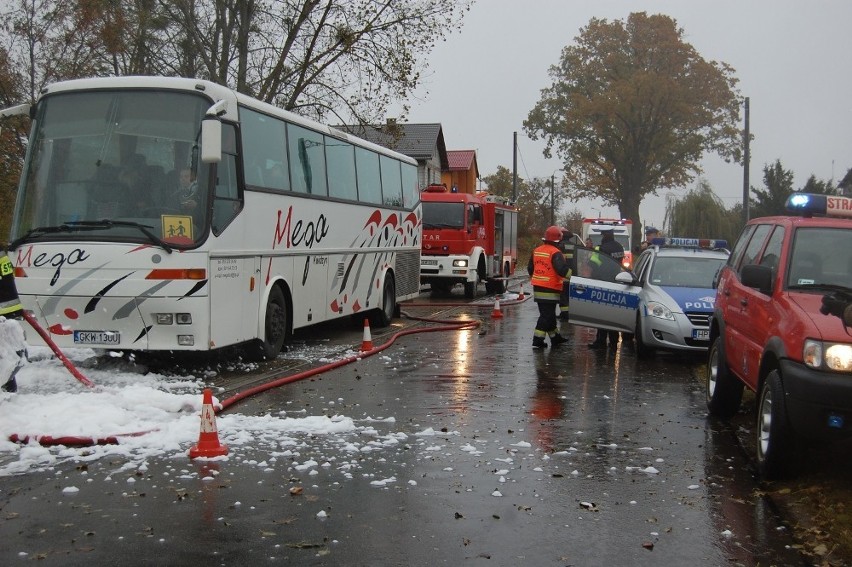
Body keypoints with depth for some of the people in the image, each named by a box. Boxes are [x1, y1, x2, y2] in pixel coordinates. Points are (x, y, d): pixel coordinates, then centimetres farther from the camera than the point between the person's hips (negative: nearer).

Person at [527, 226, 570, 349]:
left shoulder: (536, 251, 9)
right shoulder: (555, 253, -16)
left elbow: (530, 268, 18)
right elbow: (562, 269, -26)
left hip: (538, 288, 8)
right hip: (550, 289, -8)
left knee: (548, 313, 17)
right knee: (547, 315, -3)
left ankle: (555, 337, 28)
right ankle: (537, 340, -7)